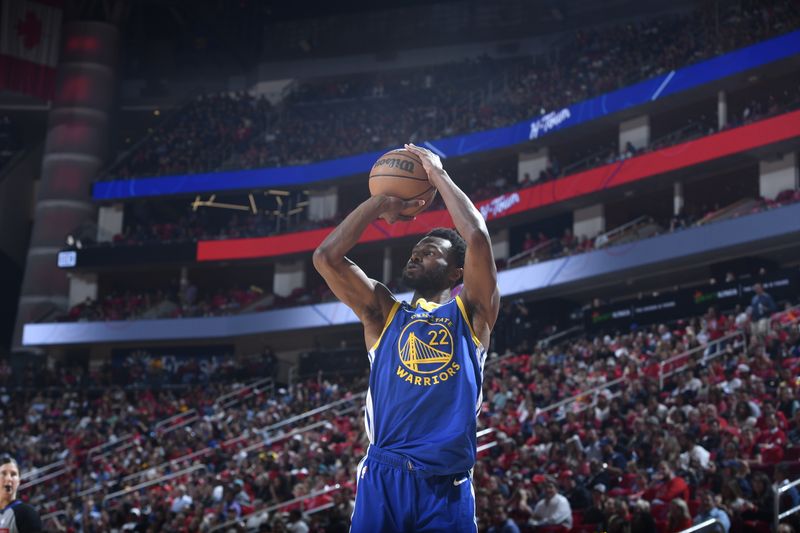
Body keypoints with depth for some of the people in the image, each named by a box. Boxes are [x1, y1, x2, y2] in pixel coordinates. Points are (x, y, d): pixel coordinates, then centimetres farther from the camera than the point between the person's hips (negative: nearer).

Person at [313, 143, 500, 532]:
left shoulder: (471, 312, 11)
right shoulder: (383, 313, 17)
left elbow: (477, 237, -4)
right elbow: (326, 257, 6)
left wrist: (438, 175, 6)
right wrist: (381, 203, 13)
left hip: (447, 483, -1)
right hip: (383, 478, 2)